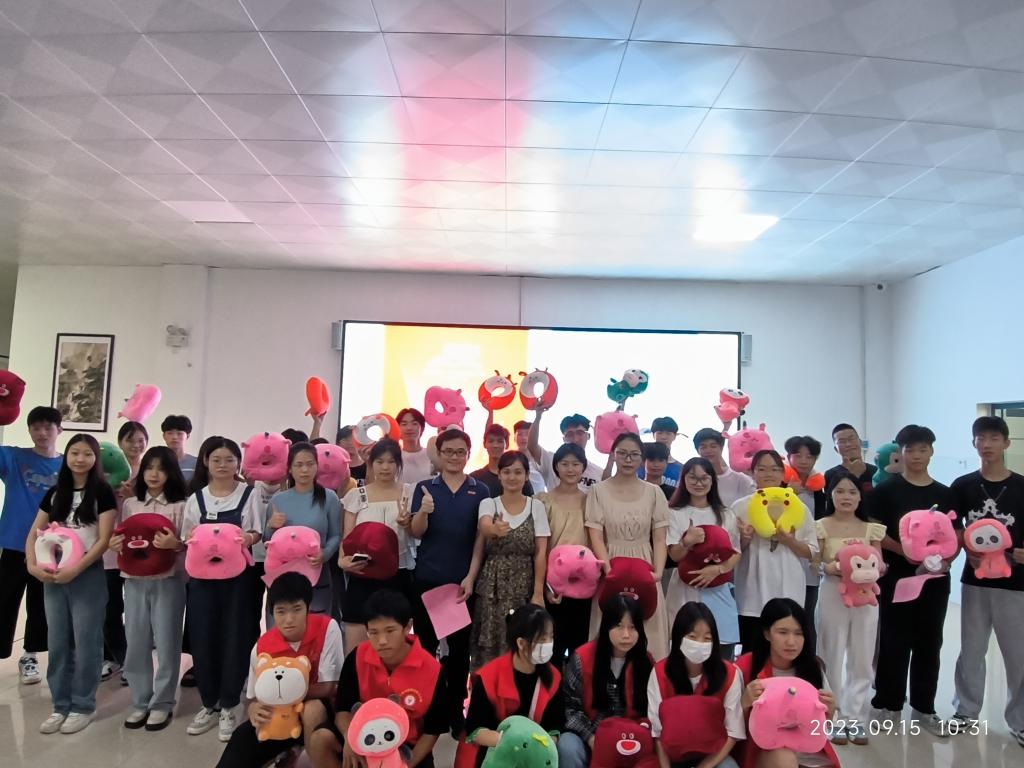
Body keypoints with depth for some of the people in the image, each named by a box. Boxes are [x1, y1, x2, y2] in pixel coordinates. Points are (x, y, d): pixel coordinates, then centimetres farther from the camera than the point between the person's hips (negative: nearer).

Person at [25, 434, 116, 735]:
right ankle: (61, 705, 23)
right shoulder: (55, 493, 9)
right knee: (57, 643, 11)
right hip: (52, 576, 5)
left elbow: (103, 540, -10)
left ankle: (83, 706, 15)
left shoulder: (102, 492, -5)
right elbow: (34, 534, 9)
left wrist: (75, 569, -18)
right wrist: (33, 565, -7)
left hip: (88, 575, -5)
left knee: (85, 642, 2)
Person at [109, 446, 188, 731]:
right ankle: (140, 701, 24)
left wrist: (175, 544, -26)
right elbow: (121, 541, 14)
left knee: (166, 643, 3)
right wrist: (113, 545, -7)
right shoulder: (130, 504, 9)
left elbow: (190, 545, -6)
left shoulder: (180, 506, -2)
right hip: (135, 581, 4)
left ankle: (162, 703, 17)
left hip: (168, 581, -3)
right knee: (136, 643, 10)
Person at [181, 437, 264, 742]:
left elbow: (255, 533, -1)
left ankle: (227, 707, 15)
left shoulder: (249, 494, 0)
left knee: (233, 637, 2)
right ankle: (209, 705, 22)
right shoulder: (196, 498, 7)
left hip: (236, 574, -2)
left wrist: (245, 539, -22)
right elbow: (187, 538, 8)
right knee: (202, 637, 6)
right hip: (202, 575, 3)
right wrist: (193, 540, -14)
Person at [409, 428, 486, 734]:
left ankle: (455, 708, 22)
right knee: (427, 644, 8)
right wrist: (424, 511, -26)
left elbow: (481, 538, 1)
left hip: (463, 580, 0)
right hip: (427, 579, 0)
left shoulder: (480, 491, 2)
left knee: (460, 646, 8)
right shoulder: (425, 487, 3)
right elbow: (416, 532, -5)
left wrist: (471, 577, -8)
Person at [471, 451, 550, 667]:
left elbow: (540, 552, -1)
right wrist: (494, 529, -47)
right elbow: (484, 525, -24)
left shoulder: (537, 506, 1)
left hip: (523, 585, 0)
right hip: (492, 586, 0)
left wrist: (538, 592, -8)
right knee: (488, 643, 1)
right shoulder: (488, 504, 0)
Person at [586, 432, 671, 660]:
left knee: (648, 632, 2)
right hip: (611, 569, -1)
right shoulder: (599, 491, 0)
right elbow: (596, 537, -5)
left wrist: (658, 571, -11)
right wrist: (610, 570, -17)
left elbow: (659, 539, 4)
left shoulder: (654, 493, 6)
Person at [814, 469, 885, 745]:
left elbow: (879, 566, 5)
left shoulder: (871, 529, 6)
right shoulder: (821, 527, -1)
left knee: (862, 659, 7)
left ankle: (855, 718, 18)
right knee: (832, 657, 4)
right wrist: (829, 567, -26)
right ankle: (836, 718, 16)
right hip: (832, 595, -2)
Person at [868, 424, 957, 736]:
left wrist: (946, 560, -10)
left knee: (929, 642, 11)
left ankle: (924, 708, 23)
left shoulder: (945, 494, 8)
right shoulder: (886, 490, -3)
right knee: (894, 642, 3)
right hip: (896, 577, -3)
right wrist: (903, 550, -21)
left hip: (935, 578, 4)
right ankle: (888, 704, 16)